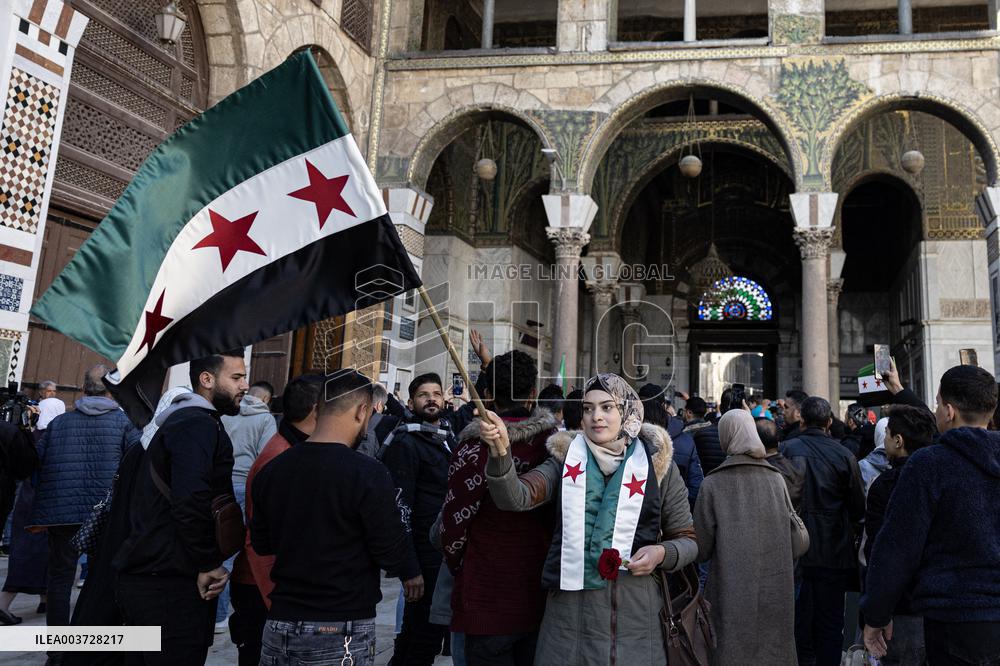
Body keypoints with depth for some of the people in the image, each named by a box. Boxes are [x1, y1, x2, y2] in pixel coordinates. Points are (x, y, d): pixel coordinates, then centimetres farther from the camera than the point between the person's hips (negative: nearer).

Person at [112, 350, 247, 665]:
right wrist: (208, 564, -17)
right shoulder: (199, 425, -16)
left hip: (143, 577, 10)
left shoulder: (177, 421, 17)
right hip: (172, 584, -10)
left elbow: (136, 496, 26)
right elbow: (192, 501, -31)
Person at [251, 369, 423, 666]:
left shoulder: (270, 470, -1)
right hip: (343, 633, -5)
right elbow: (391, 546, -12)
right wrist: (412, 573, 8)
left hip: (280, 625, 5)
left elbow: (260, 543, 11)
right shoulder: (367, 474, -18)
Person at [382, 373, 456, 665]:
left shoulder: (448, 438, 12)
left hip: (447, 550, 8)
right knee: (427, 634, -2)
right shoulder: (406, 443, -12)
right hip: (424, 554, -8)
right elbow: (399, 506, -17)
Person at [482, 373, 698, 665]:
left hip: (635, 610, 0)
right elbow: (515, 497, -12)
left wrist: (662, 553, -12)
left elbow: (687, 540, 10)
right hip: (569, 609, 1)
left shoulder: (657, 465, 2)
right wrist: (501, 451, -29)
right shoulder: (566, 459, 4)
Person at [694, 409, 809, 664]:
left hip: (733, 593, -2)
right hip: (776, 593, 3)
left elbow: (701, 549, -7)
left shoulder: (713, 483, -10)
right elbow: (800, 543, -1)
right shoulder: (776, 479, -2)